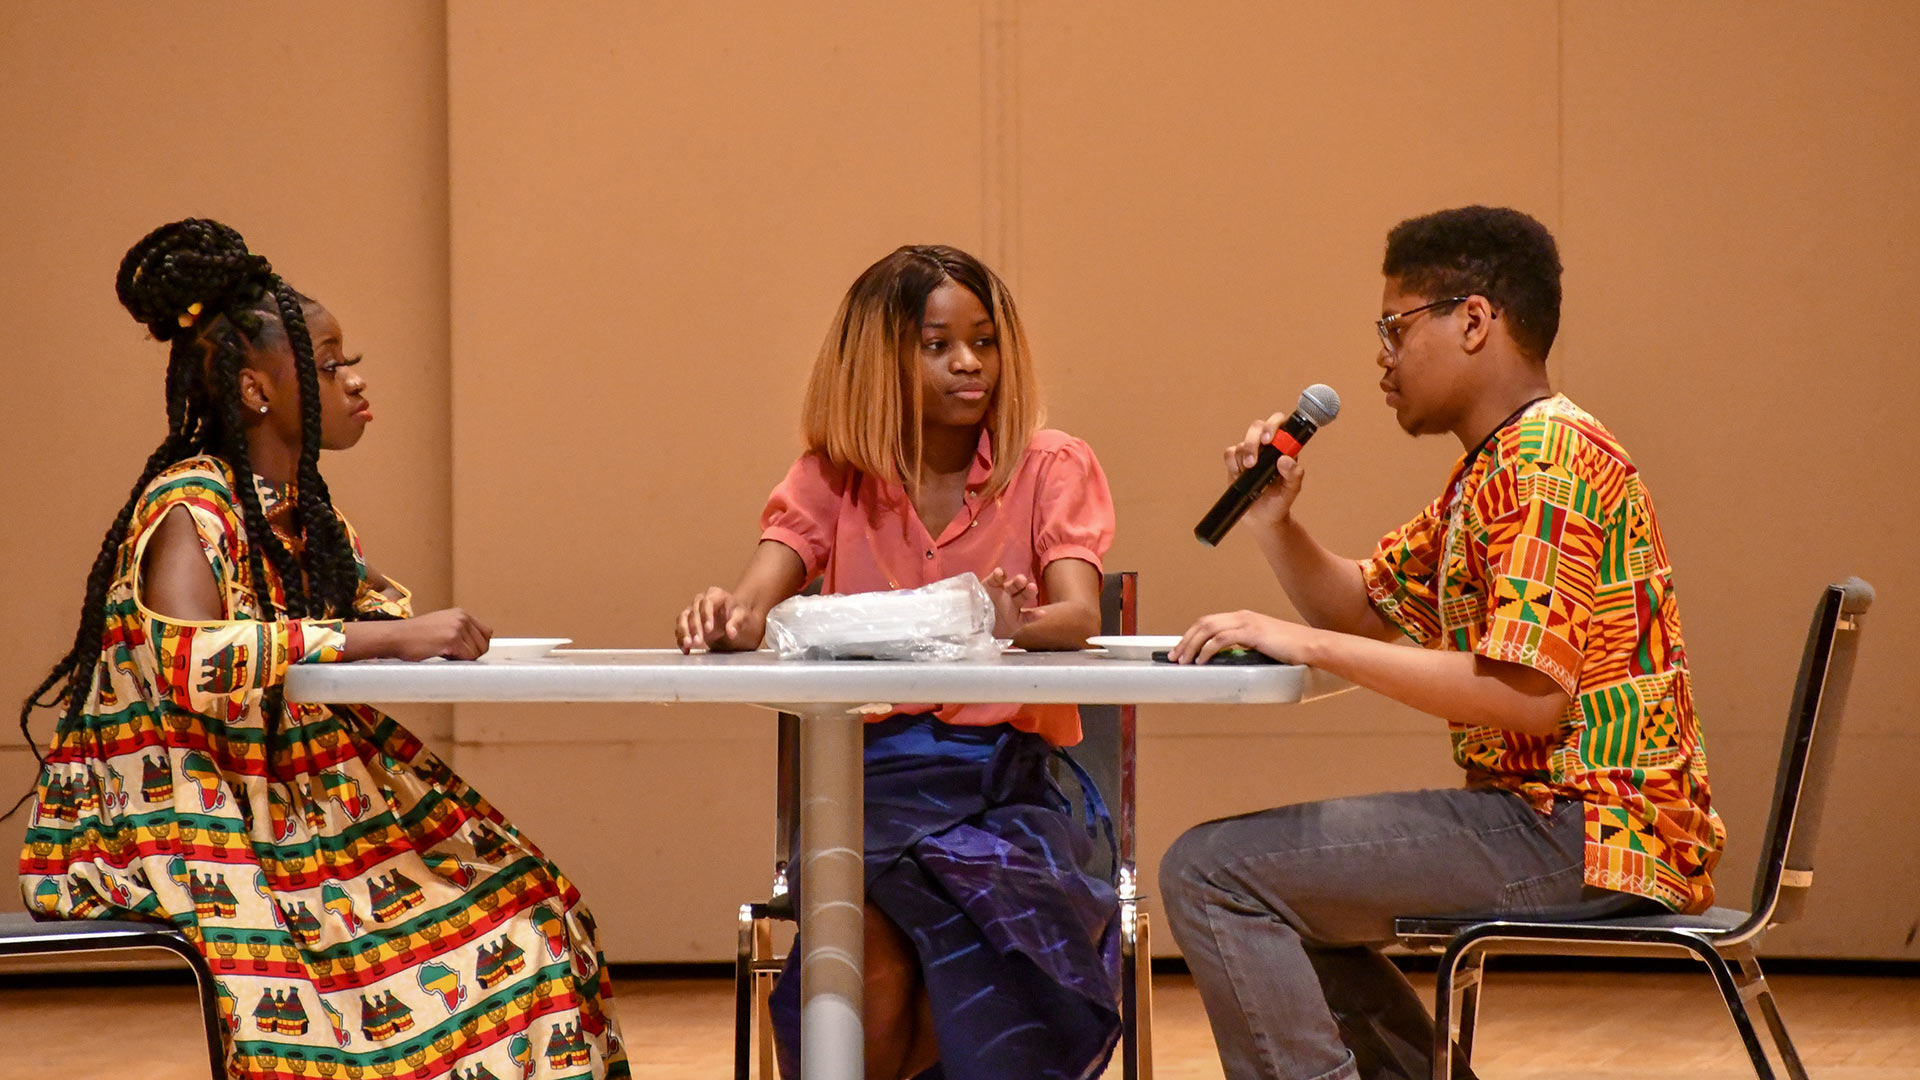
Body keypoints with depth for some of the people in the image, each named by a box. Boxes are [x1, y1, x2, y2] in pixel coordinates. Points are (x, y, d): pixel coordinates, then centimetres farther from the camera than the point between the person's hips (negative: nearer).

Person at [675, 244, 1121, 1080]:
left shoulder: (1050, 468, 6)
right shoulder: (833, 476, 11)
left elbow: (1080, 616, -11)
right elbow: (758, 598, -5)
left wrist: (1024, 624, -35)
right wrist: (726, 617, -30)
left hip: (1008, 777, 0)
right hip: (871, 773, 0)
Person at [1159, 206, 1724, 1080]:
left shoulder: (1551, 458, -15)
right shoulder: (1490, 467, 18)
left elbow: (1530, 695, -25)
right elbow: (1364, 608, 25)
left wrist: (1307, 645, -22)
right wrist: (1275, 524, 5)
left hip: (1579, 834, -11)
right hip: (1554, 819, 11)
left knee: (1211, 872, -15)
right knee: (1281, 883, 29)